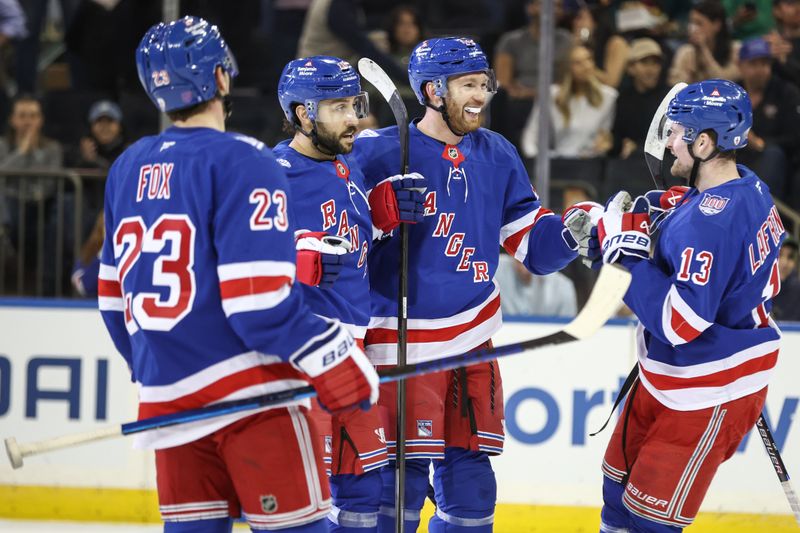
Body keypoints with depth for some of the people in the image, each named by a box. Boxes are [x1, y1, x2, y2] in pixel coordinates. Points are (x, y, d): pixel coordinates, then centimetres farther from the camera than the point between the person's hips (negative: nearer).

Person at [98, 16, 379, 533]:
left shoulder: (129, 168, 11)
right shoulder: (243, 162, -11)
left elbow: (113, 296, 18)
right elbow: (258, 297, -18)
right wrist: (337, 361, -11)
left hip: (168, 397, 7)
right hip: (249, 391, -7)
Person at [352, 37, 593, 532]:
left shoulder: (497, 155, 7)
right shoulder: (376, 153, -9)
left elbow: (533, 244, 8)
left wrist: (572, 231, -12)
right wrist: (387, 211, -25)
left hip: (472, 342, 5)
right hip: (400, 346, -5)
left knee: (470, 481, 7)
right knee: (401, 479, -5)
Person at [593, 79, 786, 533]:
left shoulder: (712, 220, -30)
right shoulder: (747, 187, 0)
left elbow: (678, 321, -31)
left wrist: (627, 249, -26)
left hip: (708, 394, -10)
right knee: (620, 483, 21)